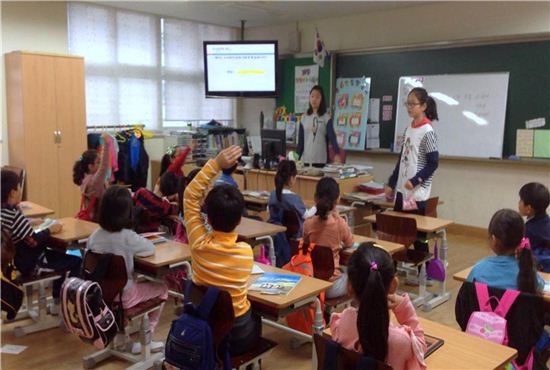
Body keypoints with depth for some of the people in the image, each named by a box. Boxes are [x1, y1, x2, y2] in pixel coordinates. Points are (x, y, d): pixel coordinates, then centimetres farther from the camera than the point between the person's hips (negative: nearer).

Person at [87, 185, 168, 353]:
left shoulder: (94, 236, -7)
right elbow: (151, 249, -6)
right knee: (161, 288, 16)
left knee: (137, 282, 33)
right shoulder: (128, 236, -21)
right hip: (122, 297, -6)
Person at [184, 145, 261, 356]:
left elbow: (191, 196, -13)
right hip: (239, 336, -1)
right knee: (254, 319, 34)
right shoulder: (247, 252, -20)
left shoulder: (199, 245, -22)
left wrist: (216, 163, -20)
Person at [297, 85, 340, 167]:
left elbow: (332, 136, -10)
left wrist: (337, 154, -24)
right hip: (305, 159, 3)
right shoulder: (304, 117, 7)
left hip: (320, 159, -3)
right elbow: (300, 139, 10)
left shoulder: (326, 117, -2)